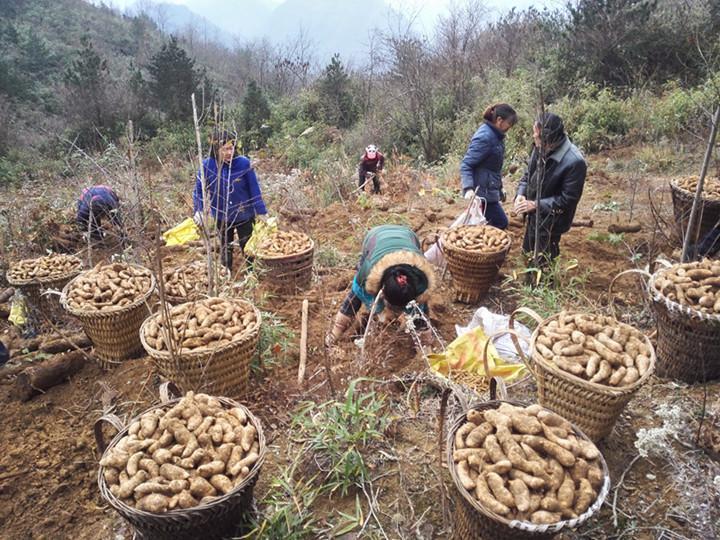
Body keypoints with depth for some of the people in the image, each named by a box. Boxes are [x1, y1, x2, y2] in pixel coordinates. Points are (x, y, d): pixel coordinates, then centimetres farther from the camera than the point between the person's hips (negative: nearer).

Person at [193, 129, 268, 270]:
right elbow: (199, 190, -5)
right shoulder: (206, 166, -15)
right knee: (226, 249, 21)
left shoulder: (243, 163, -19)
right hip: (221, 217, 2)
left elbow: (254, 190, -11)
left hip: (244, 215, -2)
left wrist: (262, 212, -8)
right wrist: (198, 210, -20)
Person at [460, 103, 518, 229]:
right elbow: (466, 165, -22)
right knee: (501, 223, -1)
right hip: (482, 191, -10)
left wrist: (499, 188, 22)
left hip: (489, 189, 10)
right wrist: (468, 188, -34)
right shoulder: (485, 137, -20)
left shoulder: (494, 134, 8)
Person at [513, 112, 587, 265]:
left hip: (550, 222, -7)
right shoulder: (540, 148, -7)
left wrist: (536, 204, -22)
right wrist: (521, 194, -10)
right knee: (529, 256, 25)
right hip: (534, 216, 7)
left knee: (542, 264, 9)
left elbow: (568, 199, -23)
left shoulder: (574, 162, -28)